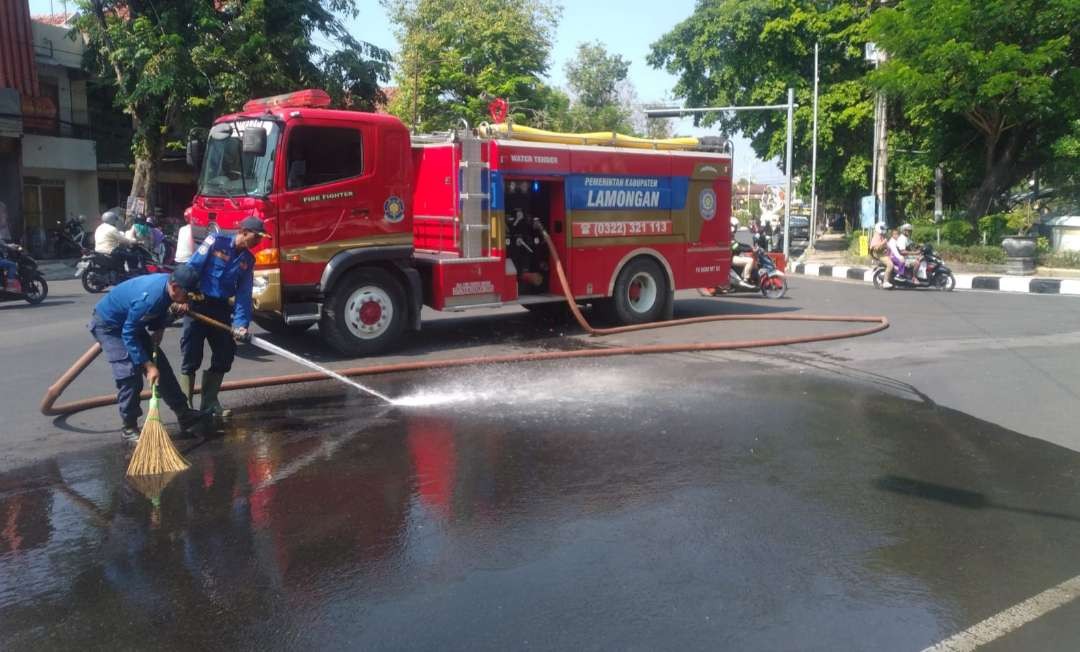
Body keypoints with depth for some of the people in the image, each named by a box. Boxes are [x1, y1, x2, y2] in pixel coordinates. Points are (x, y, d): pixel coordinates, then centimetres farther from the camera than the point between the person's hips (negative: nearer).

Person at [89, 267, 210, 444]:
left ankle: (185, 417, 9)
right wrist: (148, 365, -30)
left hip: (130, 322, 8)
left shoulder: (168, 284, -15)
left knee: (161, 365, 3)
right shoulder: (149, 297, -39)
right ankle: (129, 429, -4)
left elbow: (157, 323, 3)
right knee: (130, 372, -18)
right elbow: (128, 335, -32)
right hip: (108, 325, -8)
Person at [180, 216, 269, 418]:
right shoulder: (215, 242, -8)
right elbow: (191, 268, -13)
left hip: (221, 308, 6)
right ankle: (185, 405, 8)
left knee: (225, 355, 7)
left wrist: (241, 323, -11)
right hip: (198, 304, -6)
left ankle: (209, 402, 21)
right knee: (192, 359, -3)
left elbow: (244, 294, 1)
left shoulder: (248, 260, 6)